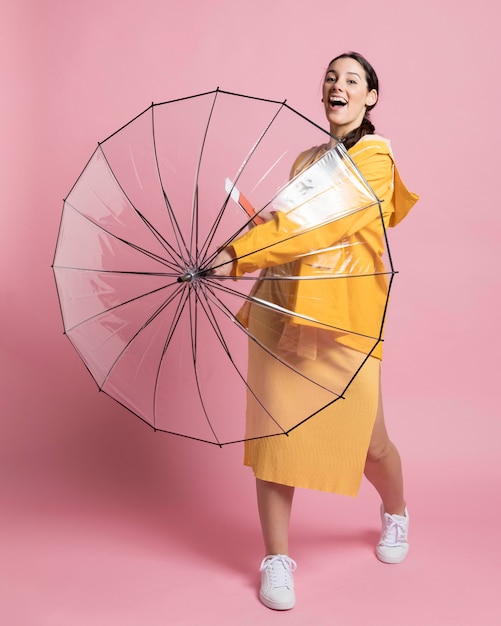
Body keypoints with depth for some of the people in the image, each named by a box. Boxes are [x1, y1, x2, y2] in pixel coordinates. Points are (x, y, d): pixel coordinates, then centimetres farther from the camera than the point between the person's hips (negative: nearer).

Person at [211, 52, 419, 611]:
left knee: (367, 440, 5)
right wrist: (248, 254, 6)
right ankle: (276, 558, 15)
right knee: (273, 429, 0)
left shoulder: (375, 157, -3)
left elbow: (322, 225, -19)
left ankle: (396, 512, 39)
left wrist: (240, 253, -25)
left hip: (342, 314, -5)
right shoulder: (306, 160, 19)